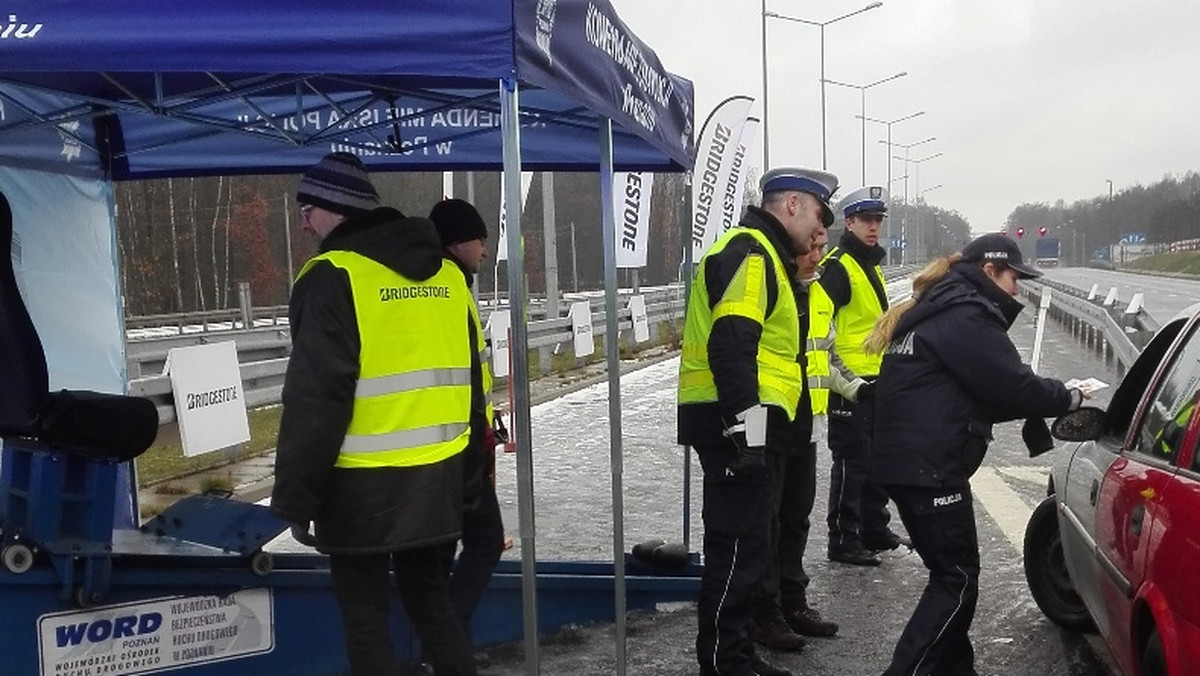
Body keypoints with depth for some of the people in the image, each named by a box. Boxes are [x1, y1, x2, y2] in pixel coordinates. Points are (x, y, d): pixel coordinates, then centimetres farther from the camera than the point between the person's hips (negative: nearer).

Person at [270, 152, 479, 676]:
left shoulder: (333, 277, -13)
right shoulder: (445, 272, 9)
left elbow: (315, 398, -17)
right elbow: (470, 379, 14)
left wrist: (294, 495, -9)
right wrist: (471, 466, 21)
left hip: (363, 485, -7)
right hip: (438, 476, 7)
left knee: (364, 613, 7)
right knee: (426, 593, 21)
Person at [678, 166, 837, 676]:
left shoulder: (762, 254, 23)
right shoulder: (750, 252, -12)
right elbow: (730, 343, -25)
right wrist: (746, 423, -28)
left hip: (735, 425, 11)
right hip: (733, 422, -11)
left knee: (740, 543, 17)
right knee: (740, 547, -6)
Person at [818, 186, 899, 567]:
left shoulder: (872, 265, 17)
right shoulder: (837, 266, -13)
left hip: (876, 379, 10)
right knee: (851, 462, -4)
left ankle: (875, 531, 30)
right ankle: (843, 542, 4)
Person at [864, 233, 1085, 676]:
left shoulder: (938, 311, 21)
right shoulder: (966, 316, -11)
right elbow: (1011, 386, -13)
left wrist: (1048, 402, 16)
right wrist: (1067, 398, 5)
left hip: (904, 461, 10)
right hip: (928, 468, -10)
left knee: (952, 574, 17)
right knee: (957, 580, -3)